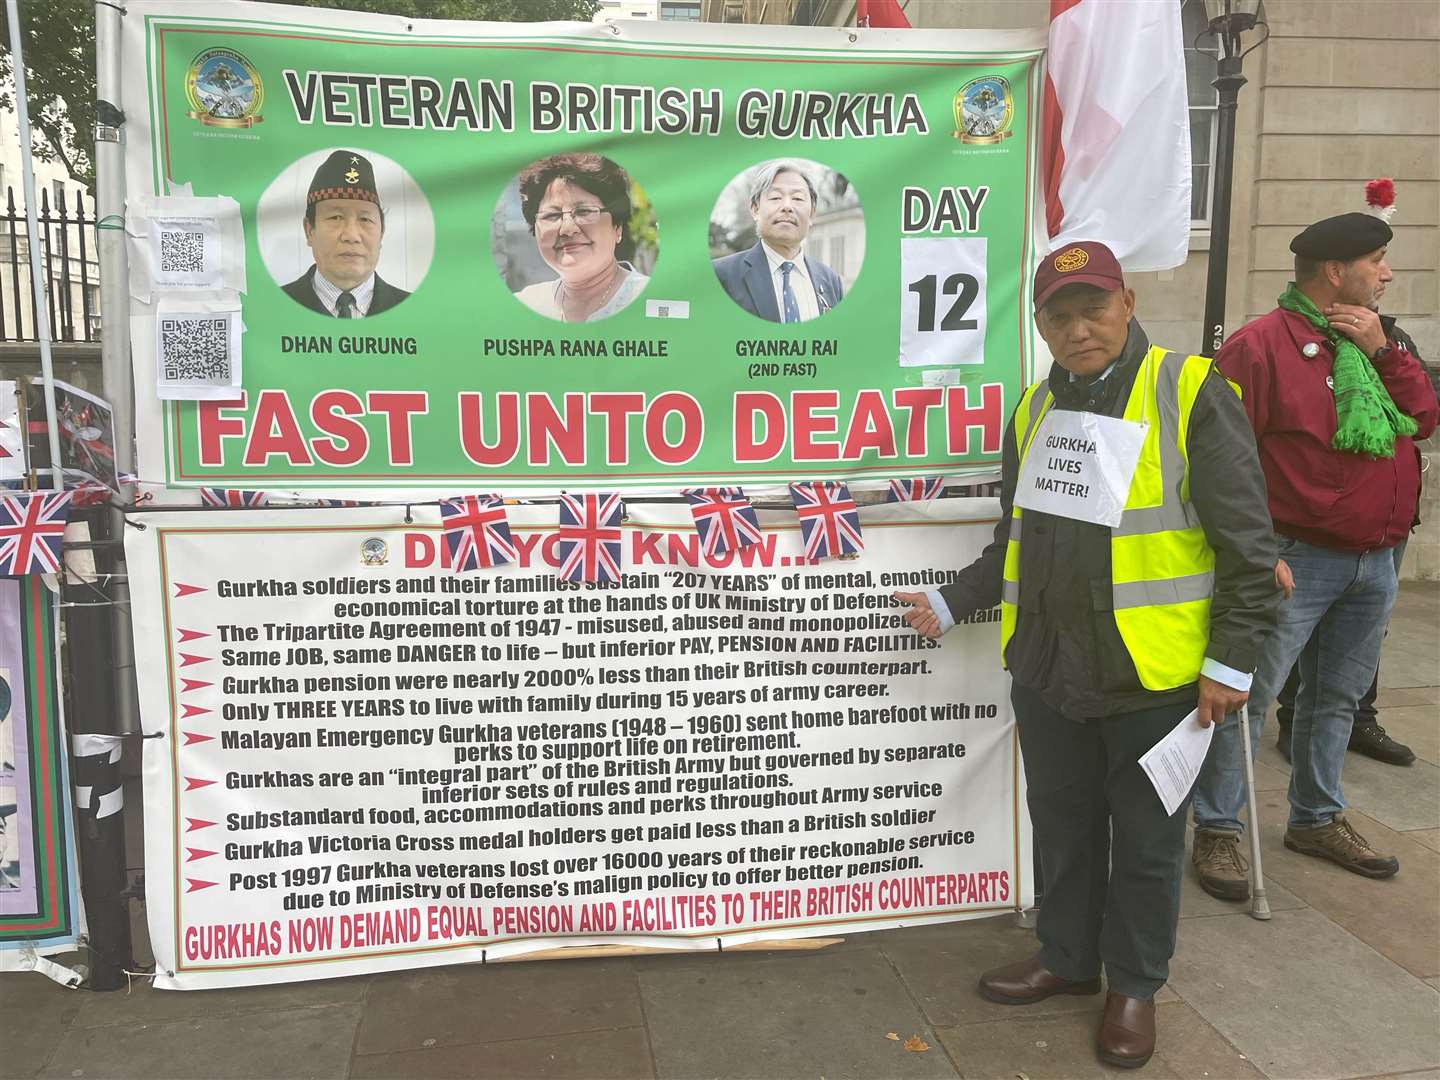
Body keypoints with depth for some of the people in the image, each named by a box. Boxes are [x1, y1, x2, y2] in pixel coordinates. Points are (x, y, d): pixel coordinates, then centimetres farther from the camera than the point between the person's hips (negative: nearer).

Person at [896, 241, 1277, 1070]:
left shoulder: (1192, 394, -9)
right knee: (1063, 826, 19)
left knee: (1144, 841, 11)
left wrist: (1232, 662, -11)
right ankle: (1069, 959, 38)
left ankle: (1136, 986, 30)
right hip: (1046, 668, 5)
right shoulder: (1034, 410, 9)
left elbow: (1247, 544, -9)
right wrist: (949, 604, 11)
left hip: (1153, 676, -5)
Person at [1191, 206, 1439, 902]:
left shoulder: (1373, 342, 14)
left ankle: (1316, 819, 32)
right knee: (1250, 696, -5)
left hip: (1375, 563, 8)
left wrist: (1381, 350, -6)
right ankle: (1217, 833, 5)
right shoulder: (1261, 345, -12)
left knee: (1337, 697, 18)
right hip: (1299, 562, -8)